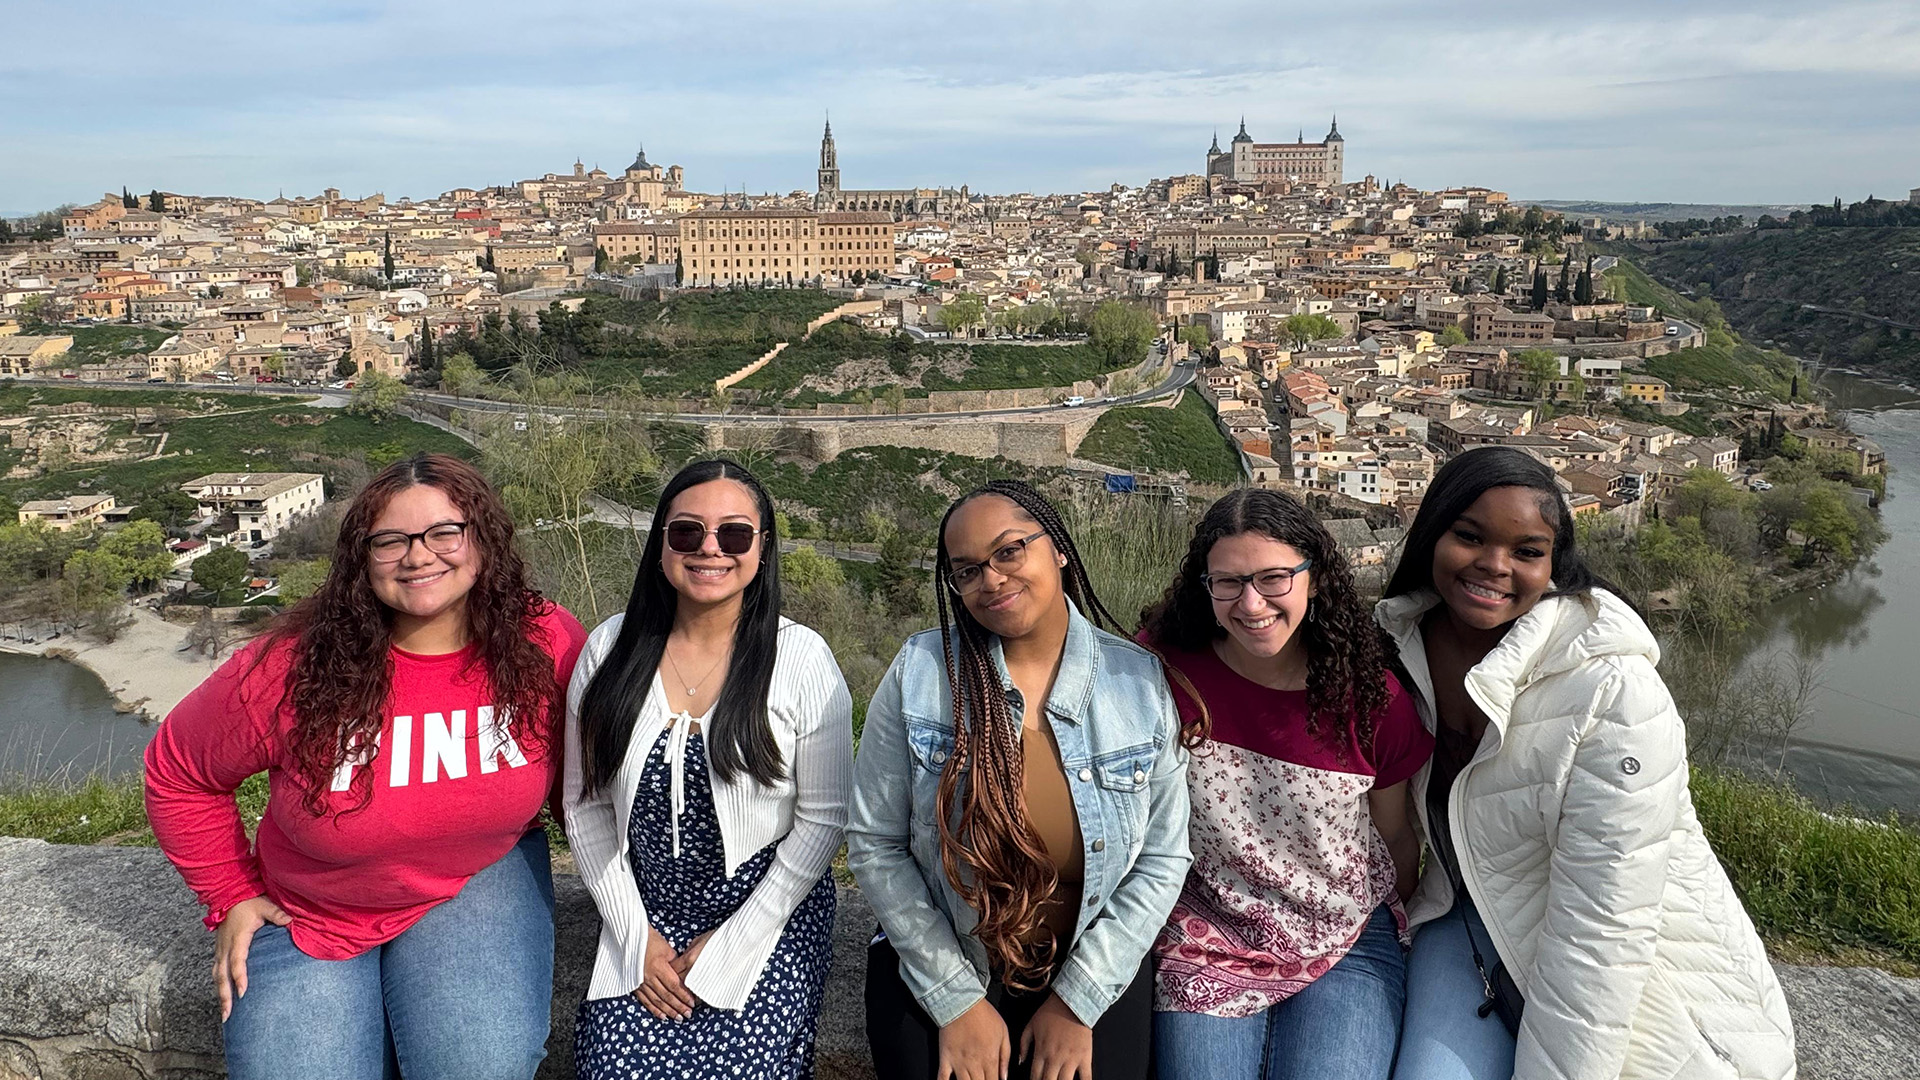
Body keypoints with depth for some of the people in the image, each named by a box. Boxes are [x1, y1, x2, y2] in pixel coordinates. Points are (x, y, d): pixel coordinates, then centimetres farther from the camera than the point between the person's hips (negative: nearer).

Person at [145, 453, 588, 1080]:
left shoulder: (546, 645, -18)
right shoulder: (293, 671, -20)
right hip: (311, 913, 1)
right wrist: (232, 898, 0)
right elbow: (178, 774, -2)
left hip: (482, 878, -1)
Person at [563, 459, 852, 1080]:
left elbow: (822, 819, -8)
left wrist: (729, 945, -8)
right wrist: (635, 936, -2)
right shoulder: (611, 650, -2)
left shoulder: (802, 660, -10)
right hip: (644, 919, 2)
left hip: (770, 922, -2)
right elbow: (587, 805, 3)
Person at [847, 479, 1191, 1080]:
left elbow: (1162, 858, -4)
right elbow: (875, 845, -7)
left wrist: (1077, 1003, -7)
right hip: (936, 966, 0)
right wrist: (956, 1000, -9)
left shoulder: (1138, 682, -7)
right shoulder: (920, 673, -9)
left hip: (1097, 967, 1)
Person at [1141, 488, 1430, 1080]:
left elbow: (1396, 838, 8)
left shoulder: (1373, 697, -7)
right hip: (1207, 942, 0)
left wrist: (1398, 929, 17)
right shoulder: (1166, 670, -12)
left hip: (1347, 944, 1)